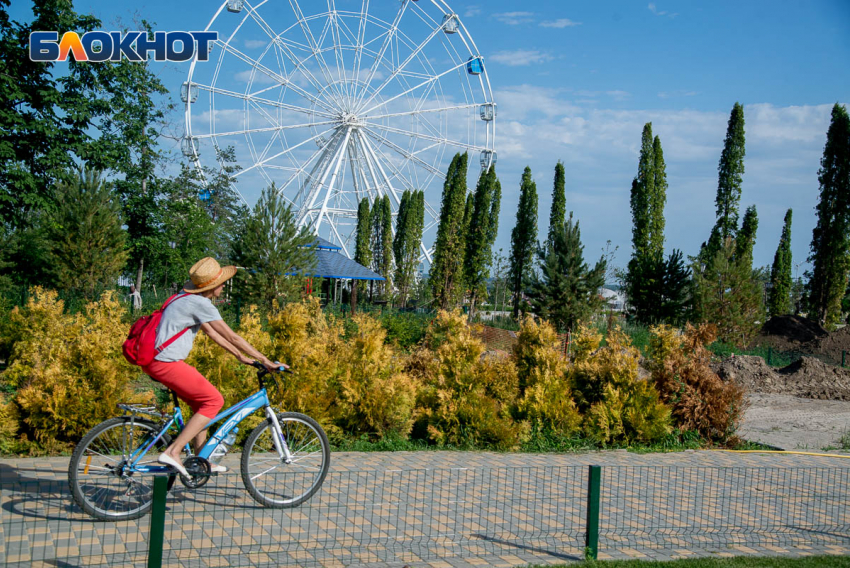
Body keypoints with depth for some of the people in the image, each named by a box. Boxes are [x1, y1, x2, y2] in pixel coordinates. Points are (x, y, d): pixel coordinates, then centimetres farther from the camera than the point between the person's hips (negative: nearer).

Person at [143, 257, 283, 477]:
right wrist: (266, 361, -8)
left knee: (201, 402, 18)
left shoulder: (188, 299, 17)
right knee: (214, 401, -2)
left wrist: (241, 356, 26)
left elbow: (212, 332, 25)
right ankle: (172, 452, -7)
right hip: (166, 363, -10)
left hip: (153, 359, 10)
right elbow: (232, 337, -13)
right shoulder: (200, 304, -13)